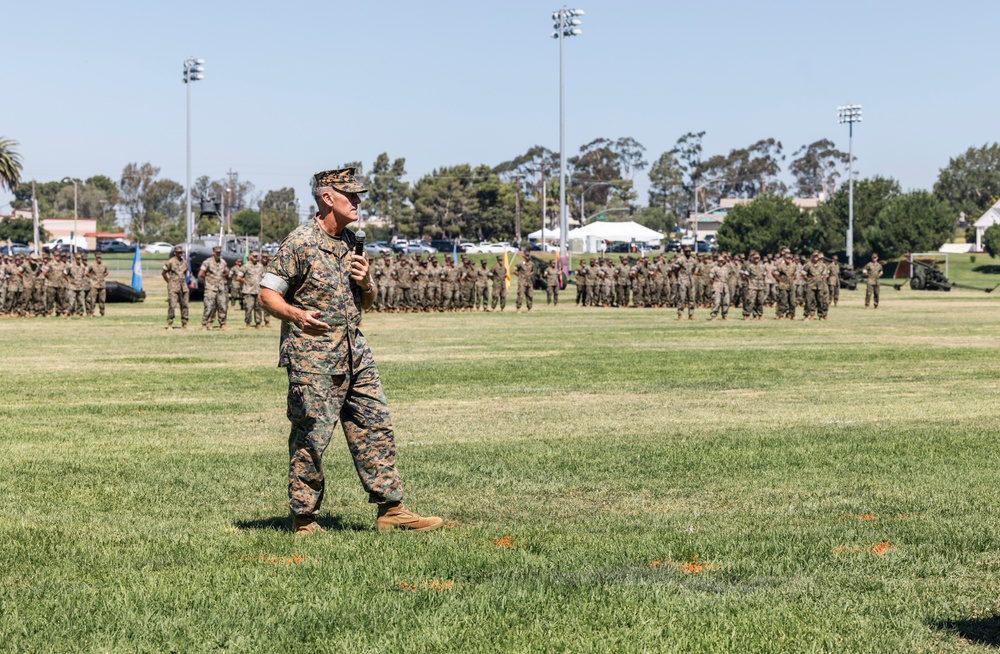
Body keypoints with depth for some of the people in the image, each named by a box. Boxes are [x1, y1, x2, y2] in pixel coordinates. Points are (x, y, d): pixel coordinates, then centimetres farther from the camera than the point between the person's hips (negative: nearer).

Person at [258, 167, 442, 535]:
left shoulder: (351, 242, 15)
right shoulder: (300, 242, -8)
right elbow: (267, 295, -9)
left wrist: (366, 283, 1)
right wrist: (297, 314, -27)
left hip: (355, 353, 7)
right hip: (313, 360, -7)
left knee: (375, 428, 5)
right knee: (311, 437, -3)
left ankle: (390, 510, 9)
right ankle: (304, 519, 8)